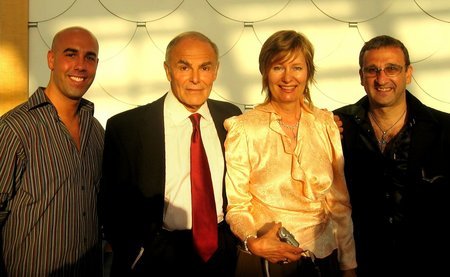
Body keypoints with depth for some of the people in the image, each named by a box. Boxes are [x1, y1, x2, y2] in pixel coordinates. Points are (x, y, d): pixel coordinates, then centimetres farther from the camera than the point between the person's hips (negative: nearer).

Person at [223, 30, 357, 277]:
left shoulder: (326, 123, 0)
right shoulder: (243, 129, -10)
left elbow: (339, 201, 3)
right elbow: (236, 204, -6)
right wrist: (253, 242, -24)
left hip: (325, 256, 4)